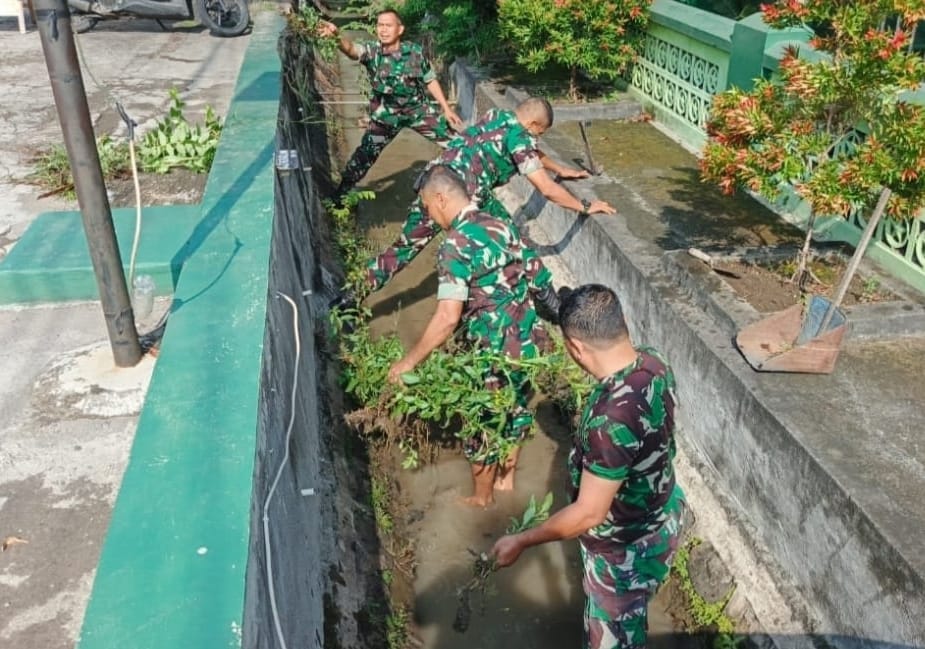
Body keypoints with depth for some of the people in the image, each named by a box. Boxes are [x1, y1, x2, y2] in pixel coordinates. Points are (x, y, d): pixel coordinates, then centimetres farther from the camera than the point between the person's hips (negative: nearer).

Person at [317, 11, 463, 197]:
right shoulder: (371, 51, -16)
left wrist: (446, 109, 1)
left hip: (418, 109, 1)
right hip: (385, 114, -1)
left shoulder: (414, 51, -12)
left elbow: (430, 80, -1)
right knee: (366, 152, 2)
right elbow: (351, 48, -38)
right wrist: (336, 35, -61)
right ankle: (342, 191, 19)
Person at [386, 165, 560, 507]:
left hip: (493, 352, -8)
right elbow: (538, 277, 9)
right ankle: (506, 476, 47)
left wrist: (409, 360, -20)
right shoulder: (502, 225, 3)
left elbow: (448, 318, -28)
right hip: (527, 341, 8)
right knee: (515, 406, 26)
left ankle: (481, 496, 34)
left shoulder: (456, 244, -21)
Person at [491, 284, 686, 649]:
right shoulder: (653, 364, -14)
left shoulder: (611, 420, -40)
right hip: (659, 516, 8)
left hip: (626, 548, -8)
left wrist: (521, 542, -19)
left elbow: (589, 514, -31)